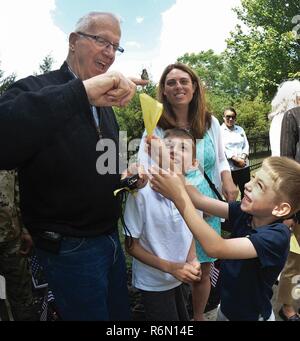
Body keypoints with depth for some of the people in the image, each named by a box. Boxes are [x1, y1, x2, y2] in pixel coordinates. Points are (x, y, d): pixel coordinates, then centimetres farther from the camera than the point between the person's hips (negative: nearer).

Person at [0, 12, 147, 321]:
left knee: (121, 313, 23)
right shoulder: (35, 91, -15)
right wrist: (82, 92, -42)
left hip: (110, 238, 7)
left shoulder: (104, 103, 9)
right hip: (70, 249, -7)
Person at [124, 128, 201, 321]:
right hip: (153, 283, -4)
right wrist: (170, 267, -20)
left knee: (184, 317, 23)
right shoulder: (141, 193, -26)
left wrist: (192, 261, -11)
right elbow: (131, 246, -15)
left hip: (180, 277, 5)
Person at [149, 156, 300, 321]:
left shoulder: (278, 236, -31)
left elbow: (216, 248, -41)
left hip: (252, 315, -5)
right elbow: (201, 201, -14)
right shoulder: (246, 212, -13)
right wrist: (170, 175, -28)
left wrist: (178, 195, -44)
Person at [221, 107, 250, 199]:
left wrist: (242, 158, -9)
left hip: (244, 166, 4)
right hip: (229, 167, -4)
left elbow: (246, 145, 9)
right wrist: (236, 159, -16)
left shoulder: (240, 129, 14)